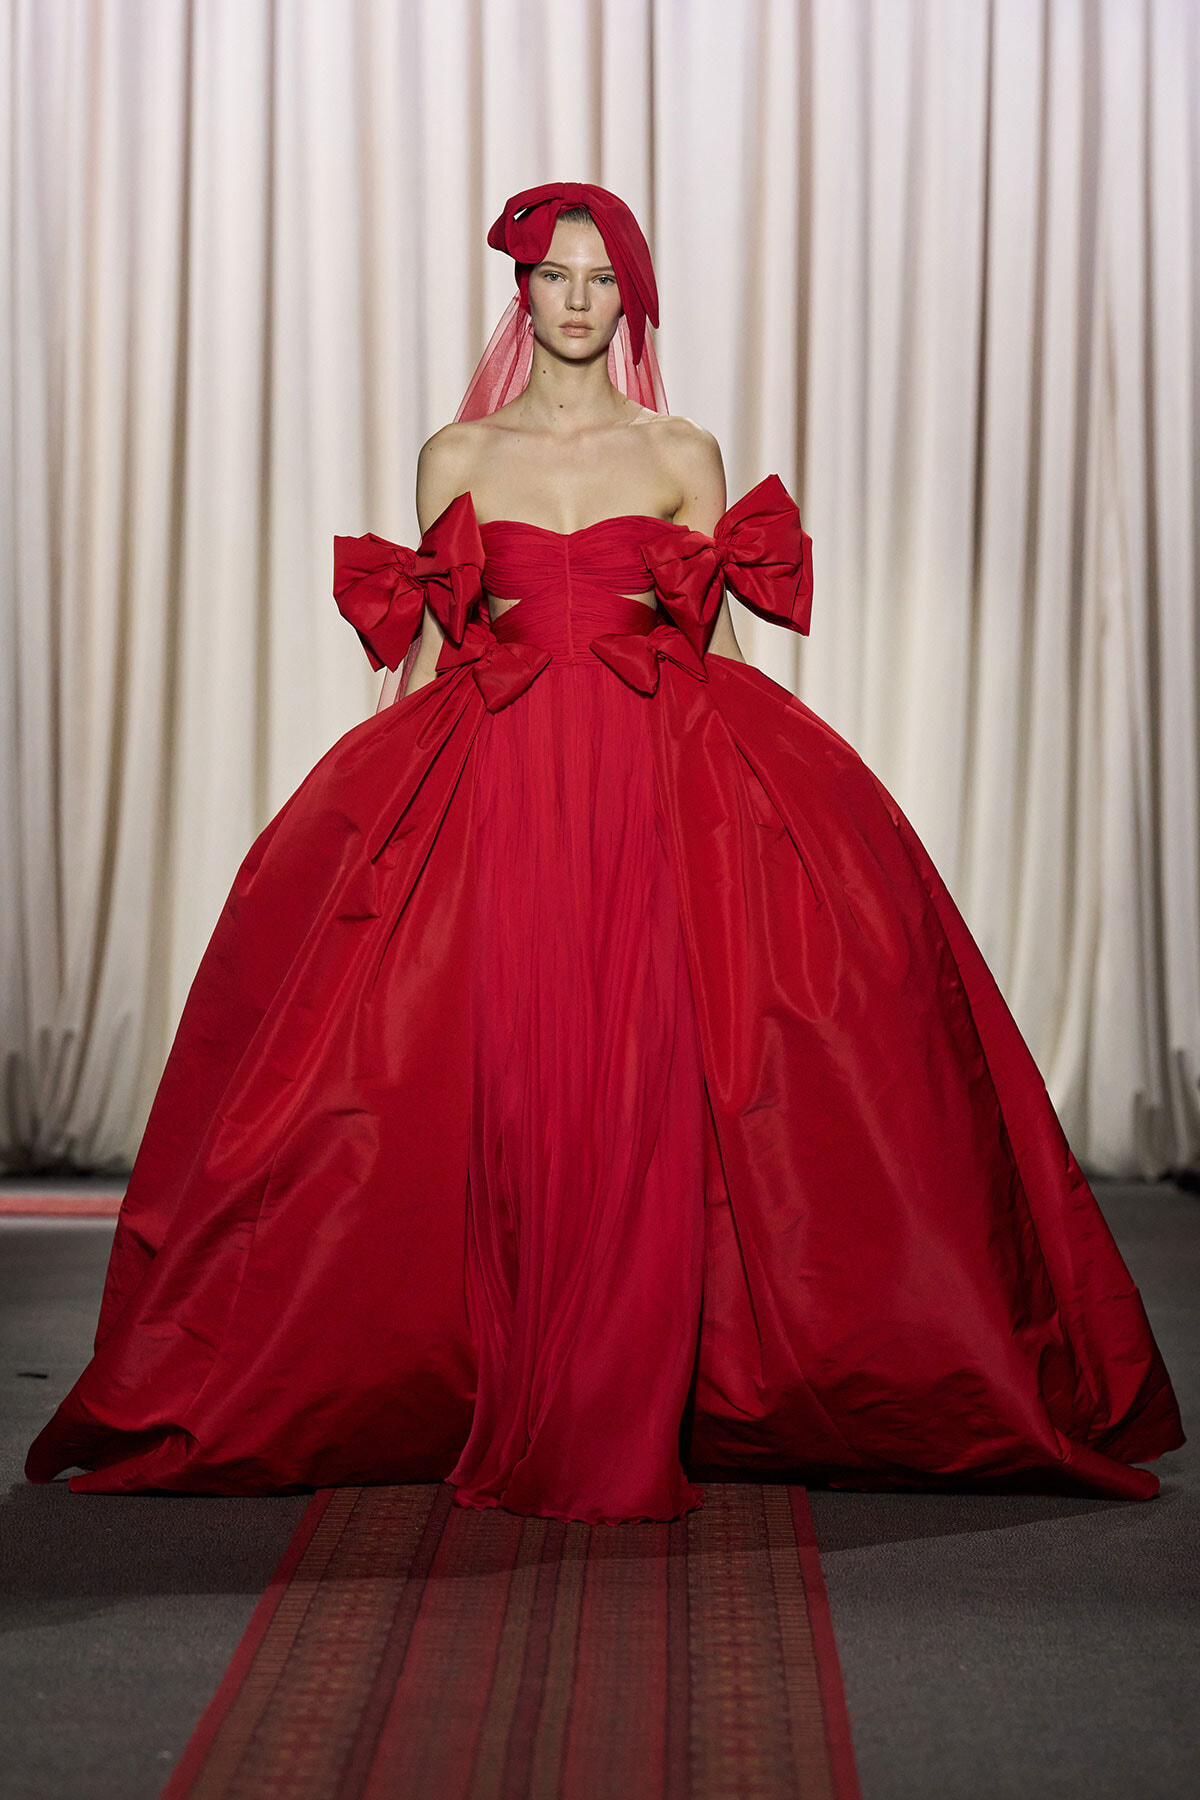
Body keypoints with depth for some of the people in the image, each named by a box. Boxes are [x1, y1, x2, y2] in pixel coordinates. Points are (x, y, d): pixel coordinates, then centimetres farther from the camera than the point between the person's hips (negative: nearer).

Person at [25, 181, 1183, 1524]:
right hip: (492, 790, 0)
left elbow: (718, 662, 11)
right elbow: (426, 656, 11)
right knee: (512, 1094, -5)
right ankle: (523, 1412, 7)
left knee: (645, 1086, -8)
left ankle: (626, 1423, 3)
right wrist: (399, 798, 3)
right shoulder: (456, 457, 11)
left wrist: (738, 793, 3)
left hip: (661, 786, 0)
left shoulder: (684, 456, 11)